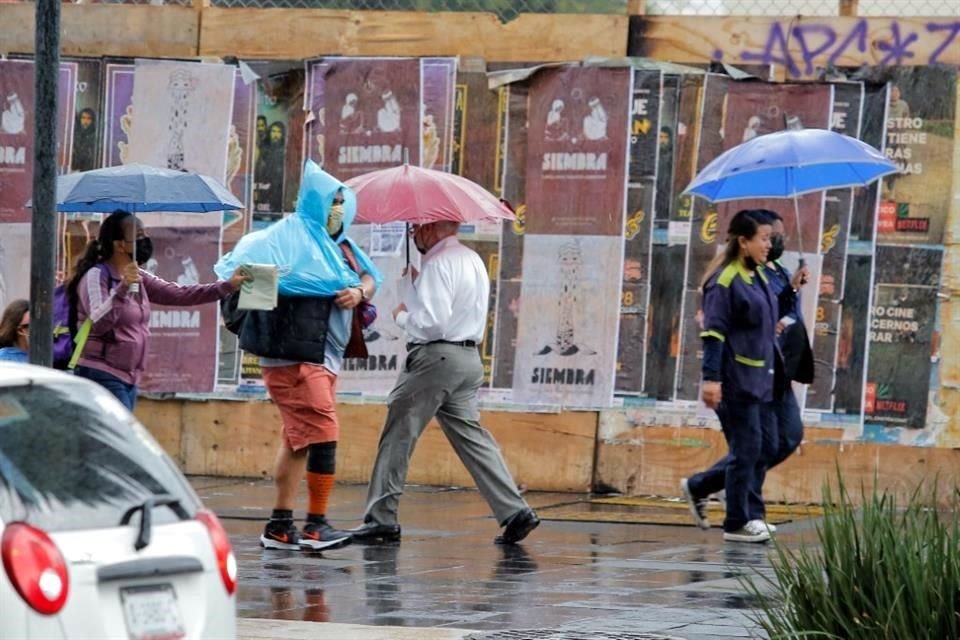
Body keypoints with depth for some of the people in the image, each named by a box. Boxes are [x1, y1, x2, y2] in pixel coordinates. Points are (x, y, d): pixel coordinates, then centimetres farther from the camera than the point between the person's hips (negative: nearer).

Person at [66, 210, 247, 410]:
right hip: (103, 376, -9)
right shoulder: (96, 276, -11)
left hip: (129, 378, 9)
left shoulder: (139, 278, 13)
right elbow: (98, 324, -23)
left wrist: (228, 286, 3)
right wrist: (122, 288, -35)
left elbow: (180, 294, 11)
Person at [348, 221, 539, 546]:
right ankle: (514, 512, -3)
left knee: (397, 437, -2)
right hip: (468, 358, 9)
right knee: (471, 436, 7)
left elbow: (431, 321, -20)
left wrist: (402, 316, -3)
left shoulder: (439, 265, -13)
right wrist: (413, 281, 11)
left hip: (435, 358, -9)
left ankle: (380, 519, -1)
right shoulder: (472, 260, 18)